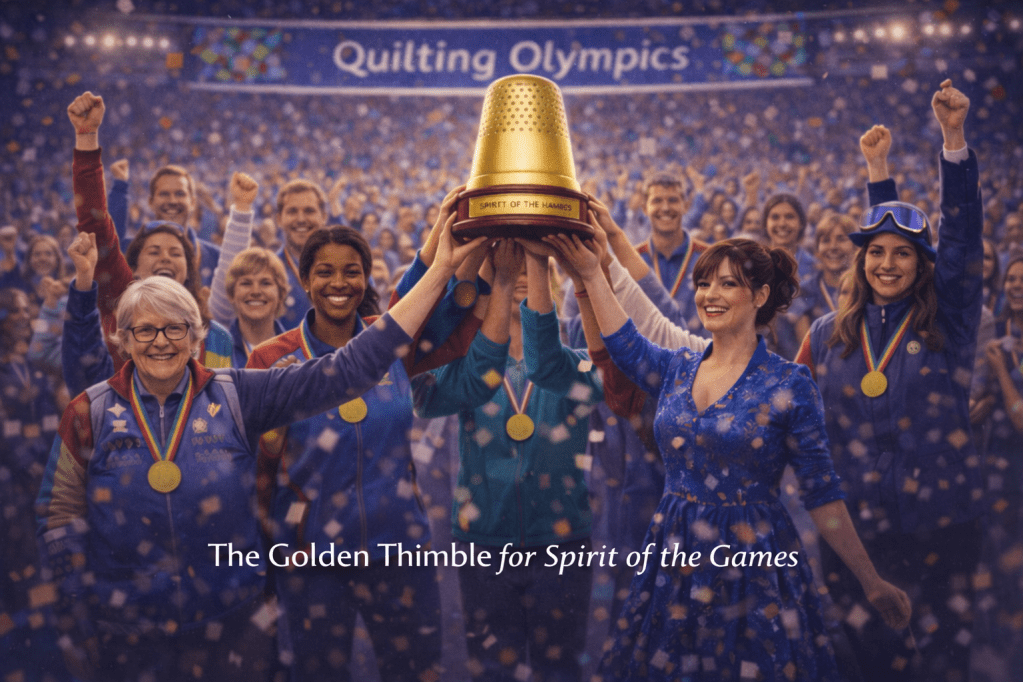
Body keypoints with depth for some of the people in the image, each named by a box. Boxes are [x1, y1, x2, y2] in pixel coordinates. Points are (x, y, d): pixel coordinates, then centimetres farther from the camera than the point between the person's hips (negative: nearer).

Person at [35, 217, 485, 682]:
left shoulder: (235, 398, -5)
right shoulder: (91, 414, -2)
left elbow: (347, 371, -12)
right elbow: (60, 515, 4)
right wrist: (82, 615, -3)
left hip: (230, 627, 0)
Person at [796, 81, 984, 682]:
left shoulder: (949, 321, 0)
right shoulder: (831, 333, 7)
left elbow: (962, 232, -10)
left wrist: (954, 136, -17)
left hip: (939, 522, -2)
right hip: (853, 525, 2)